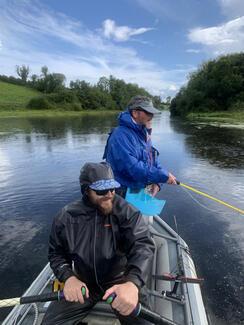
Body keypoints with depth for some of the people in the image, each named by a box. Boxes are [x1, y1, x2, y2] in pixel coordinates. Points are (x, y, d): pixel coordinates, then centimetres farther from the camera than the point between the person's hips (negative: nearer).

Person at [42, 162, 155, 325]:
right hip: (82, 281, 3)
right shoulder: (67, 217, -8)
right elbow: (56, 253, 2)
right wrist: (68, 277, -18)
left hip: (121, 279, -2)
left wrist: (132, 282, -44)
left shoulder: (126, 211, -15)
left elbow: (143, 245, -26)